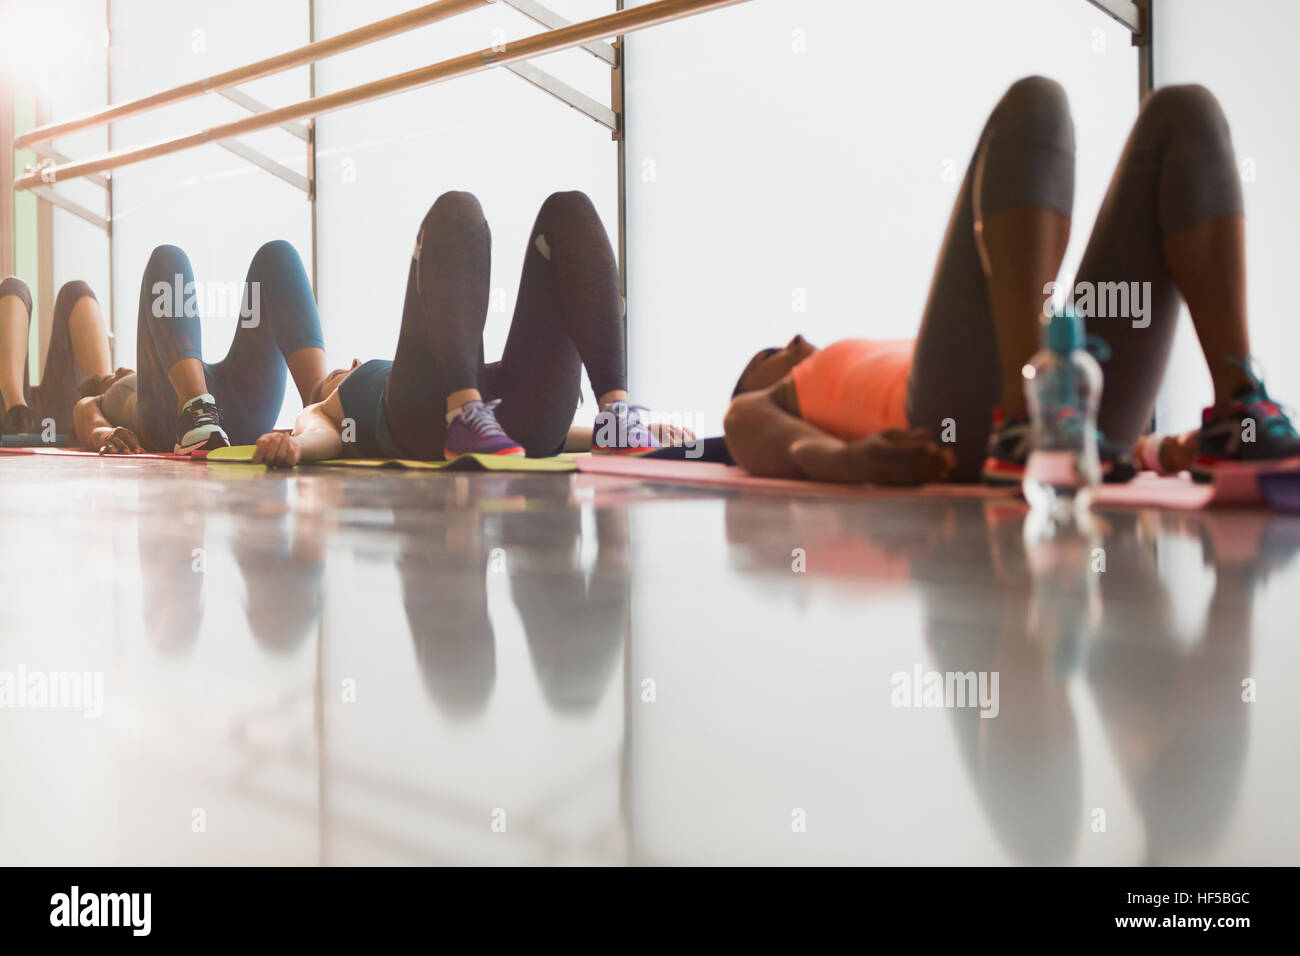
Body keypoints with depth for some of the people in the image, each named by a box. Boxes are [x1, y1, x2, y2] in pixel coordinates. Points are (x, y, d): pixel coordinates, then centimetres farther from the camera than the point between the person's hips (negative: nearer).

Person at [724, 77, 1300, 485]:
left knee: (1183, 113, 4)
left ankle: (1237, 413, -16)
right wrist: (852, 460, -19)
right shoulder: (755, 410, 32)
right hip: (968, 423, -5)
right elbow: (792, 451, 6)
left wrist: (1154, 453, 13)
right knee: (1034, 101, -10)